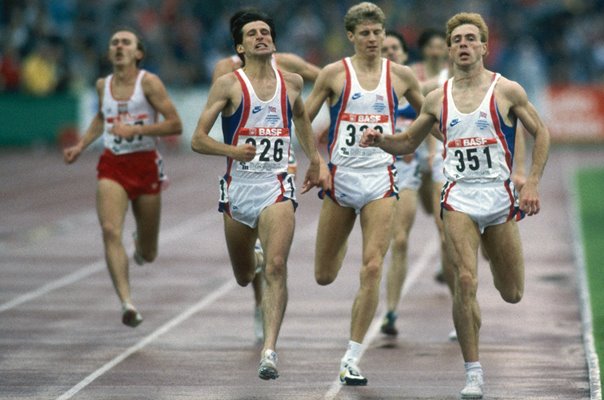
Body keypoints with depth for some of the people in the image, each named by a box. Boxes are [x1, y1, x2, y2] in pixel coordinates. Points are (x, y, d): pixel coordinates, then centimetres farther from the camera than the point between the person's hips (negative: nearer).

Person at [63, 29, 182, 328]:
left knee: (148, 255, 9)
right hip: (112, 166, 2)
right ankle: (127, 303, -29)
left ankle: (140, 243, 48)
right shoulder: (103, 85, 6)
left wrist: (135, 130, -20)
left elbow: (175, 125, -11)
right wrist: (81, 145, 16)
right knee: (110, 232, -24)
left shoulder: (149, 82, -8)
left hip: (145, 165, -2)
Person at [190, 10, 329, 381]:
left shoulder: (292, 82, 7)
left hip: (277, 185, 0)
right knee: (244, 277, 16)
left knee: (276, 268, -20)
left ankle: (270, 350, -22)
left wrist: (315, 158, 26)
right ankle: (257, 258, 54)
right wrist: (233, 151, -24)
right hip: (238, 185, 0)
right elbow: (198, 140, -7)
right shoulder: (229, 84, -4)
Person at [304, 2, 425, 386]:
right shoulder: (334, 74, 0)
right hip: (340, 177, 0)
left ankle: (352, 359, -7)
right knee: (324, 276, 7)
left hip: (380, 179, 0)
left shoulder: (401, 76, 5)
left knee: (372, 269, -14)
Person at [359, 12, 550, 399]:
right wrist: (379, 140, -2)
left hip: (499, 194, -1)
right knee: (466, 281, -18)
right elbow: (408, 142, 18)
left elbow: (541, 133, 6)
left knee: (512, 294, 7)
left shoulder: (507, 90, -1)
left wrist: (532, 184, -4)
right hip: (459, 197, 1)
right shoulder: (438, 98, 7)